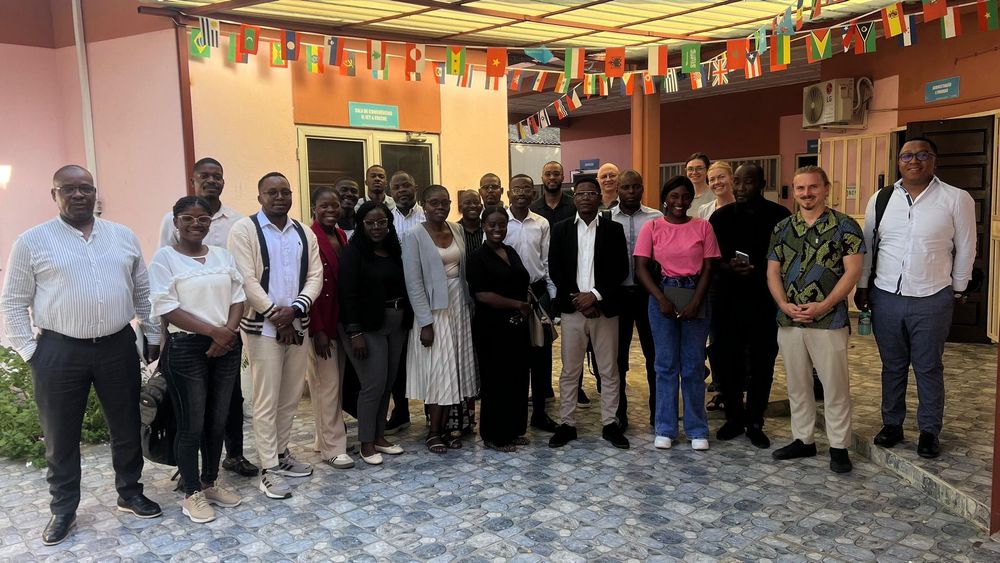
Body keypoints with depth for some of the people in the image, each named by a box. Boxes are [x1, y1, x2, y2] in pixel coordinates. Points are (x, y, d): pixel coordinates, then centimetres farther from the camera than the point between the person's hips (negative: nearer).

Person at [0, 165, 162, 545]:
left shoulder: (124, 236, 7)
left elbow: (143, 291, 11)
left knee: (127, 427, 12)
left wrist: (153, 337, 9)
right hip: (59, 351, -2)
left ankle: (130, 493, 30)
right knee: (61, 436, 10)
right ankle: (63, 509, 27)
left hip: (118, 346, 2)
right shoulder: (32, 241, -2)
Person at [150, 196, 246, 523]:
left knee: (218, 421, 13)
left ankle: (210, 483, 29)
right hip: (186, 349, -5)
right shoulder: (165, 257, -5)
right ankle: (192, 493, 17)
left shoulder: (222, 255, 11)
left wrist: (229, 330, -11)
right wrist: (213, 331, -17)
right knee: (191, 425, 2)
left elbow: (238, 296, 8)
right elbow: (166, 308, -13)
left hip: (227, 346, 5)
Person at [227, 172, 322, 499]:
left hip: (297, 325, 5)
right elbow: (246, 280, -12)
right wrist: (276, 316, -13)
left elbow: (315, 276, 4)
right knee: (266, 400, -2)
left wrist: (294, 309, -13)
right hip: (262, 326, -5)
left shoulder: (304, 234, 11)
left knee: (291, 397, 13)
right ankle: (269, 470, 5)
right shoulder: (244, 229, -5)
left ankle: (281, 454, 28)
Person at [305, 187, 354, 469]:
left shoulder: (341, 236, 9)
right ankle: (333, 448, 10)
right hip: (320, 324, -7)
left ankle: (325, 437, 28)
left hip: (341, 321, 7)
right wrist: (317, 329, -17)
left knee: (336, 383, 14)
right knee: (328, 385, 0)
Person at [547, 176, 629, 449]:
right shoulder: (561, 229, 5)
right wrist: (577, 299, -9)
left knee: (609, 370, 6)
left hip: (605, 308, 0)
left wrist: (594, 295, -13)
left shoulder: (613, 229, 3)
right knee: (569, 371, 6)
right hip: (572, 308, 1)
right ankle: (567, 423, 15)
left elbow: (621, 270, -3)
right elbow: (555, 271, 0)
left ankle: (610, 423, 17)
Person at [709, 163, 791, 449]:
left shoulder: (779, 216, -1)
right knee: (726, 360, 5)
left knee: (762, 363, 6)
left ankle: (755, 422, 21)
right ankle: (734, 417, 23)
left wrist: (759, 271, -15)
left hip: (765, 300, -1)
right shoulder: (721, 216, 6)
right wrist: (728, 267, -14)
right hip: (727, 299, 2)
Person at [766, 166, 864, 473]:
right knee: (797, 384, 13)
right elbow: (773, 271, 9)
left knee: (835, 386, 3)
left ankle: (839, 447, 15)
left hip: (828, 320, -4)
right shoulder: (782, 228, 10)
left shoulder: (844, 225, -2)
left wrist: (823, 306, -16)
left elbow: (852, 271, -7)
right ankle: (803, 440, 25)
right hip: (789, 320, 4)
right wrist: (784, 304, -7)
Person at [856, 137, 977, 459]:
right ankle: (892, 424, 28)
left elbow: (965, 248, 3)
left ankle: (929, 431, 24)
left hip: (932, 300, -2)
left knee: (929, 369, 9)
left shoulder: (957, 199, -5)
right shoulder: (881, 199, 3)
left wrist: (958, 289, 7)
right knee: (892, 367, 14)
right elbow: (867, 245, 8)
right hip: (886, 297, 2)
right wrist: (862, 287, 9)